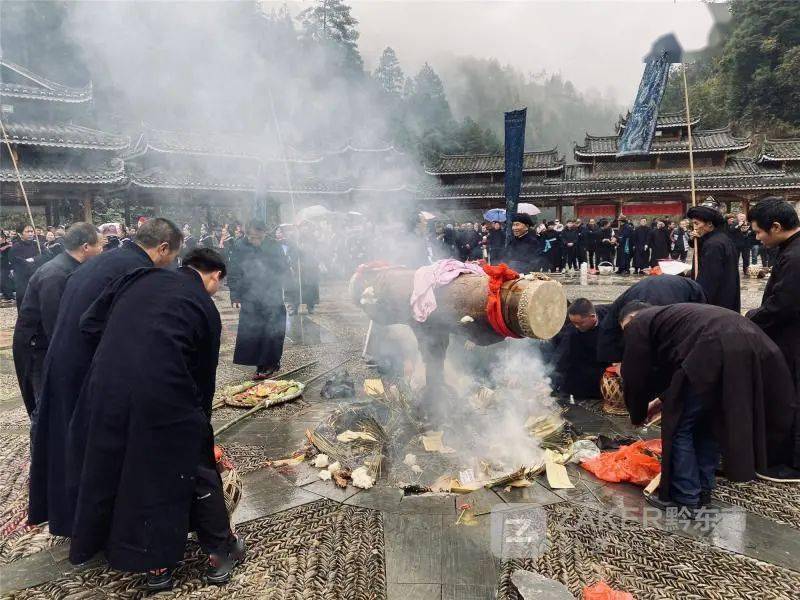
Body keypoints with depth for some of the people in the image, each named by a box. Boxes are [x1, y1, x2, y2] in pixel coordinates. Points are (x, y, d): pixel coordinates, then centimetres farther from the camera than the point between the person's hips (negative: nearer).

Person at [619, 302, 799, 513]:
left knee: (679, 427, 7)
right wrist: (660, 401, 42)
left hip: (713, 352, -9)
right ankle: (703, 491, 31)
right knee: (708, 422, 23)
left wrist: (638, 416, 24)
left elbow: (634, 377, 9)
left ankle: (686, 499, 14)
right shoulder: (667, 315, 36)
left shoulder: (638, 324, 11)